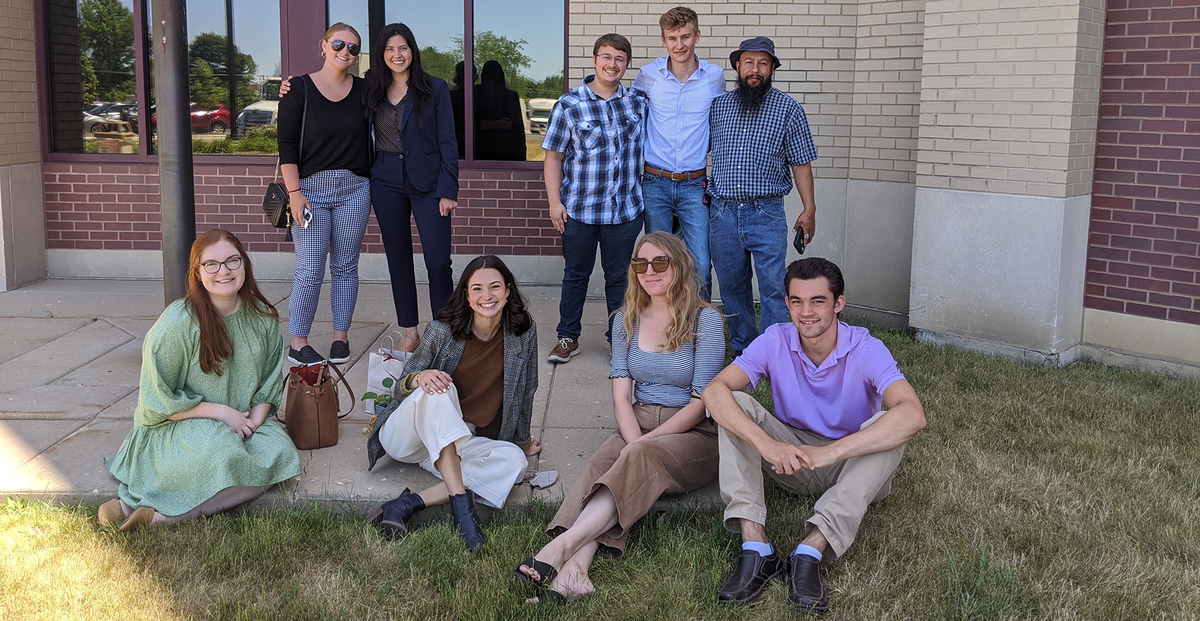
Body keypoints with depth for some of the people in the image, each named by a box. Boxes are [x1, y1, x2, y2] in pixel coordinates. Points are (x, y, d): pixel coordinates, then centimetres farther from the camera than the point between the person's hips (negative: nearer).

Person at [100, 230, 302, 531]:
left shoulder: (263, 317, 1)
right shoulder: (177, 323, -15)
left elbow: (269, 382, 10)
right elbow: (158, 402, -11)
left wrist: (255, 420, -10)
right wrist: (220, 411, -17)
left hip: (242, 423, 6)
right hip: (177, 425, -6)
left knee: (278, 453, -26)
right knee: (220, 451, -38)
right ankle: (130, 504, -23)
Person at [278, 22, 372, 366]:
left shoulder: (363, 90, 7)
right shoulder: (299, 89, -2)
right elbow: (287, 145, -5)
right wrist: (294, 192, -12)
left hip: (354, 189, 3)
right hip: (311, 189, -3)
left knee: (345, 267, 8)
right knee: (310, 270, -5)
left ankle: (340, 337, 18)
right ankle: (297, 343, 6)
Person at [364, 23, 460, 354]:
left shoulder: (435, 88, -1)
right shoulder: (372, 90, 7)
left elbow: (447, 141, -3)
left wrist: (448, 190, -10)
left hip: (427, 183, -3)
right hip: (386, 182, 4)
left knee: (439, 261, -8)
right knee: (398, 259, 9)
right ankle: (410, 333, 19)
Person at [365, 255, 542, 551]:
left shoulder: (523, 334, -5)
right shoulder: (442, 331, -11)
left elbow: (525, 392, 8)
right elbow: (402, 384, -4)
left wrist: (522, 440, 18)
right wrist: (420, 377, -28)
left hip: (462, 443, 3)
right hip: (405, 435, -2)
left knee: (514, 461, -28)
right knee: (438, 389, -35)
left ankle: (408, 504, -33)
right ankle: (461, 502, -41)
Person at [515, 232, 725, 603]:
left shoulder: (704, 320, -3)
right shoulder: (626, 320, 12)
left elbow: (702, 402, -8)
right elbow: (621, 394, 4)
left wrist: (642, 445, -17)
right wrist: (634, 442, -16)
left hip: (694, 434, -3)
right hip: (637, 428, 4)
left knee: (640, 460, -35)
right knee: (600, 463, -29)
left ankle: (561, 546, -47)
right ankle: (574, 569, -50)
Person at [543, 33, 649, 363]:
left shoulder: (638, 103, 5)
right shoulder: (569, 104, -4)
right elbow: (554, 155, -2)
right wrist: (555, 201, -8)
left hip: (625, 209, 2)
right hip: (579, 209, -2)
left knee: (619, 276, 12)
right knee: (576, 274, 11)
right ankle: (568, 337, 24)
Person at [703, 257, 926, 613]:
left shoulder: (866, 350, -19)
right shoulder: (775, 342, -12)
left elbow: (913, 415, -36)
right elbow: (714, 392, -25)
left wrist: (829, 452, -43)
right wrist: (766, 444, -42)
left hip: (853, 467, -2)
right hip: (790, 459, 2)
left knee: (888, 424, -31)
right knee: (736, 406, -21)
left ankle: (810, 552, -40)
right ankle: (755, 547, -34)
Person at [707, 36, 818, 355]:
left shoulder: (788, 109, 2)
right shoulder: (717, 106, 9)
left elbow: (801, 162, 2)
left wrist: (809, 209, -3)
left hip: (767, 213, -3)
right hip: (722, 212, 3)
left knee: (774, 289, -5)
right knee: (732, 288, 11)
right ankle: (742, 350, 24)